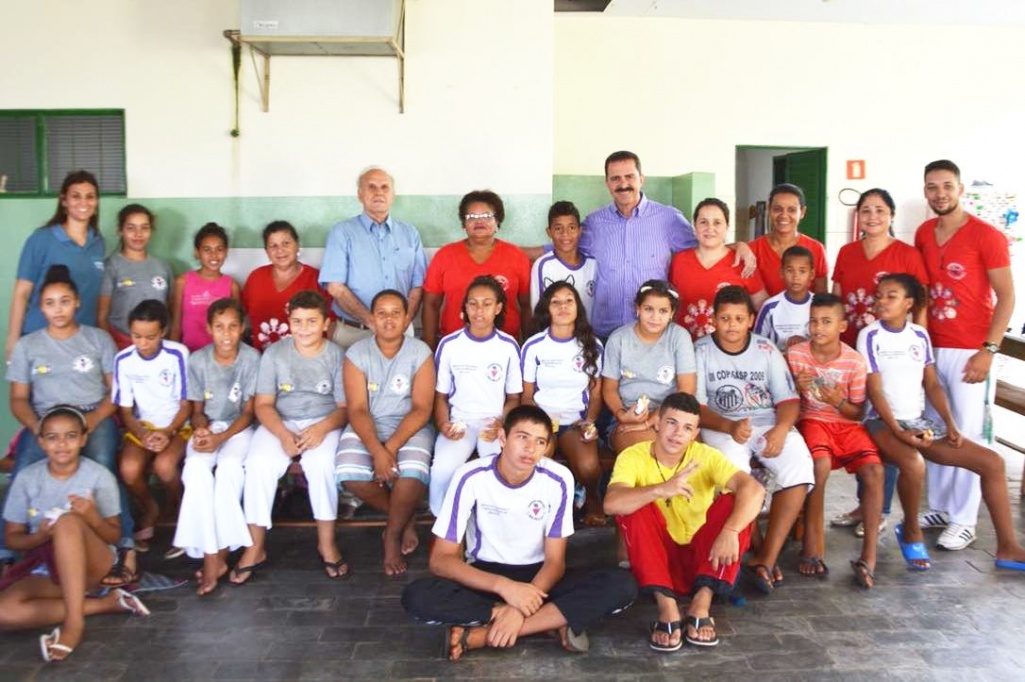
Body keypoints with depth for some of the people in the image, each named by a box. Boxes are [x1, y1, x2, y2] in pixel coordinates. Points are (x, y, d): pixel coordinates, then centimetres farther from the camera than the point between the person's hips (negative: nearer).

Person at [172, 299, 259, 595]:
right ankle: (212, 556, -28)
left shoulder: (251, 358, -10)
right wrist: (201, 430, -17)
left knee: (229, 466, -34)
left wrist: (221, 438, -20)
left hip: (238, 427, -2)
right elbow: (197, 410, 5)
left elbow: (249, 411, -6)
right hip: (207, 427, 2)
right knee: (196, 468, -30)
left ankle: (220, 551, -22)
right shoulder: (198, 360, -3)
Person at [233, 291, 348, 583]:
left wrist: (323, 427, -24)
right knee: (258, 463, -27)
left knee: (321, 462, -33)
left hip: (323, 423, -1)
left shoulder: (337, 356, -3)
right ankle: (255, 548, -14)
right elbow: (263, 404, -2)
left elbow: (345, 406, -3)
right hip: (280, 423, 1)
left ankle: (326, 542, -15)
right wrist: (283, 434, -20)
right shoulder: (274, 354, -1)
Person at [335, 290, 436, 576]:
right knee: (350, 473, -27)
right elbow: (357, 410, -10)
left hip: (410, 427, -1)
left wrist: (391, 447, -23)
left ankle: (393, 532, -1)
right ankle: (406, 518, 1)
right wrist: (377, 450, -26)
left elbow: (421, 409, -10)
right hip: (366, 427, 2)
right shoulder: (357, 354, -3)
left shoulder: (420, 353, -5)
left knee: (413, 474, -31)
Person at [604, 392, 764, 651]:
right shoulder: (633, 457, -11)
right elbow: (611, 503, -31)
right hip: (657, 559, -1)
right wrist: (661, 489, -46)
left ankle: (701, 604, -26)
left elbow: (754, 489, -25)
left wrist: (730, 531, -41)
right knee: (634, 505, -27)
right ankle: (667, 607, -30)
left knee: (734, 501, -21)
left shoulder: (706, 456, -8)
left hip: (702, 555, 1)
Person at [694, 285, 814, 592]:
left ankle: (767, 556, -18)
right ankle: (756, 551, -11)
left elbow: (788, 399, 7)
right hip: (721, 426, -3)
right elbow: (695, 406, -5)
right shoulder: (700, 350, 3)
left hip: (768, 422, 3)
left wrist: (781, 428, -16)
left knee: (799, 467, -26)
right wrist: (729, 427, -23)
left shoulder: (766, 349, 11)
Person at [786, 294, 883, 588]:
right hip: (811, 420, -2)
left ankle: (869, 557, -19)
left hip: (846, 423, 2)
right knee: (820, 466, -33)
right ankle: (814, 548, -20)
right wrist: (797, 387, -17)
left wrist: (839, 402, -19)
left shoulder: (854, 360, -4)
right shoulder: (795, 354, -5)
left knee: (874, 470, -25)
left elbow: (858, 412, 3)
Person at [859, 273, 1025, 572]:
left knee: (992, 462, -3)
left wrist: (950, 424, -1)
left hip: (921, 421, 6)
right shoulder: (870, 336, -7)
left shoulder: (920, 335, 8)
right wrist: (898, 432, -21)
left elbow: (932, 385, 12)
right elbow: (874, 391, -12)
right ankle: (911, 531, -9)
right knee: (913, 465, -38)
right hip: (885, 422, -6)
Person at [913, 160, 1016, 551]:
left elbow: (1006, 298, -8)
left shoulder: (986, 236, -7)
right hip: (931, 349, 5)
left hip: (969, 352, -5)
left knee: (967, 437, -2)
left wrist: (988, 351, -14)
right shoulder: (923, 234, 9)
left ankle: (964, 521, 6)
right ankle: (939, 508, 21)